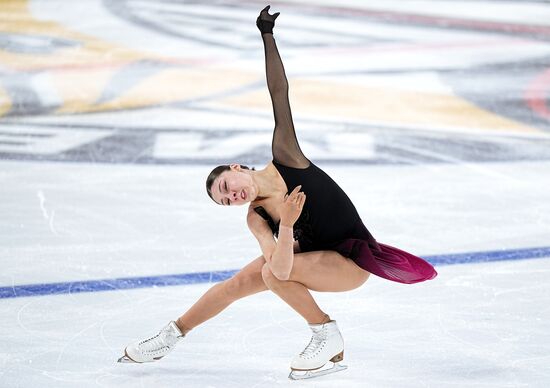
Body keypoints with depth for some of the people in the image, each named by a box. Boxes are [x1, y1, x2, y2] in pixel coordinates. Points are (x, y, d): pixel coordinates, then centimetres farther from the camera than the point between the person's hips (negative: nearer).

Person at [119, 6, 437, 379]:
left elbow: (279, 91, -19)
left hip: (353, 258, -6)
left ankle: (328, 338, -9)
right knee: (238, 283, 4)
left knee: (272, 275, -25)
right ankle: (173, 334, 25)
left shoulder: (284, 154, -18)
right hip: (309, 252, 6)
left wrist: (268, 36, -25)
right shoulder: (256, 218, -11)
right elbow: (280, 266, -28)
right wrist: (286, 225, -45)